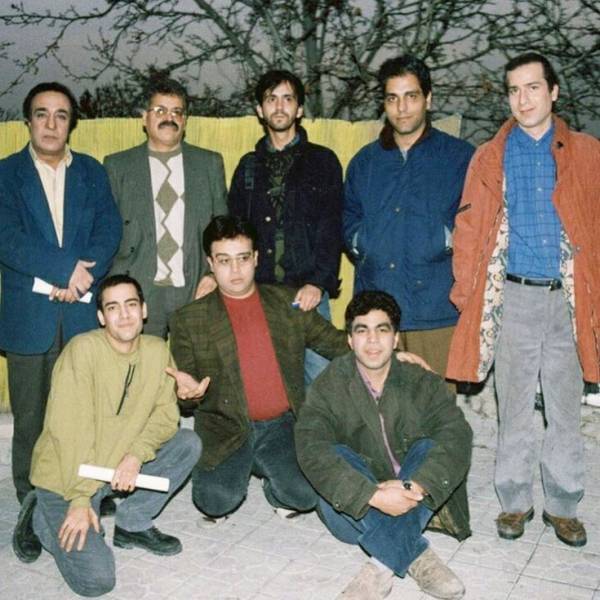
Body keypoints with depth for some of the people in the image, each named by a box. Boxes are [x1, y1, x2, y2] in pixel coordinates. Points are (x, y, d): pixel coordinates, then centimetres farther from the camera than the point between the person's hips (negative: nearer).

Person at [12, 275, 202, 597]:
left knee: (188, 443, -9)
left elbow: (166, 413, -2)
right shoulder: (83, 349, -22)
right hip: (66, 476, -6)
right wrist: (79, 499, -22)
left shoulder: (156, 350, -4)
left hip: (122, 467, 6)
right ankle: (39, 518, 11)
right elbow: (69, 430, -22)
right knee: (96, 579, -16)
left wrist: (137, 454, -21)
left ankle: (132, 524, 6)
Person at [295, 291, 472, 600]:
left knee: (428, 449, -24)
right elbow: (311, 449, -23)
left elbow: (457, 438, -18)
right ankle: (417, 558, -30)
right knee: (337, 458, -27)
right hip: (356, 511, 0)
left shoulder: (424, 383, -2)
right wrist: (374, 495, -36)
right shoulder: (328, 387, -7)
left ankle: (383, 566, -31)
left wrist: (415, 486, -36)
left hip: (415, 504, 1)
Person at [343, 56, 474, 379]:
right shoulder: (364, 161, 18)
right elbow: (347, 216, 25)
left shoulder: (460, 157, 7)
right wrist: (359, 242, 7)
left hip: (436, 309, -3)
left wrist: (450, 237, -9)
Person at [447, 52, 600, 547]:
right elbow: (470, 229, 4)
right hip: (513, 297, 0)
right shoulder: (490, 158, 7)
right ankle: (515, 501, 23)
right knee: (514, 407, 9)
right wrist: (465, 291, -3)